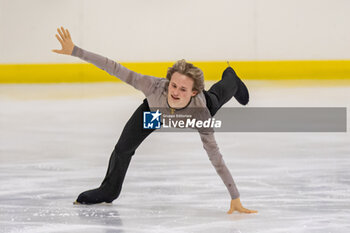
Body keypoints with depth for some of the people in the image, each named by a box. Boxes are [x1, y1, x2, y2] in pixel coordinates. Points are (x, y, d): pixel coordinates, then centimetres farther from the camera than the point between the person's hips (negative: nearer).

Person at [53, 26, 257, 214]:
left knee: (217, 97, 35)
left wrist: (235, 198, -40)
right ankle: (108, 191, 27)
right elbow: (115, 69, -45)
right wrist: (74, 51, -47)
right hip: (155, 108, 0)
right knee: (123, 148, -4)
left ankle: (231, 78, 73)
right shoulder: (155, 87, -48)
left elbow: (215, 157, -42)